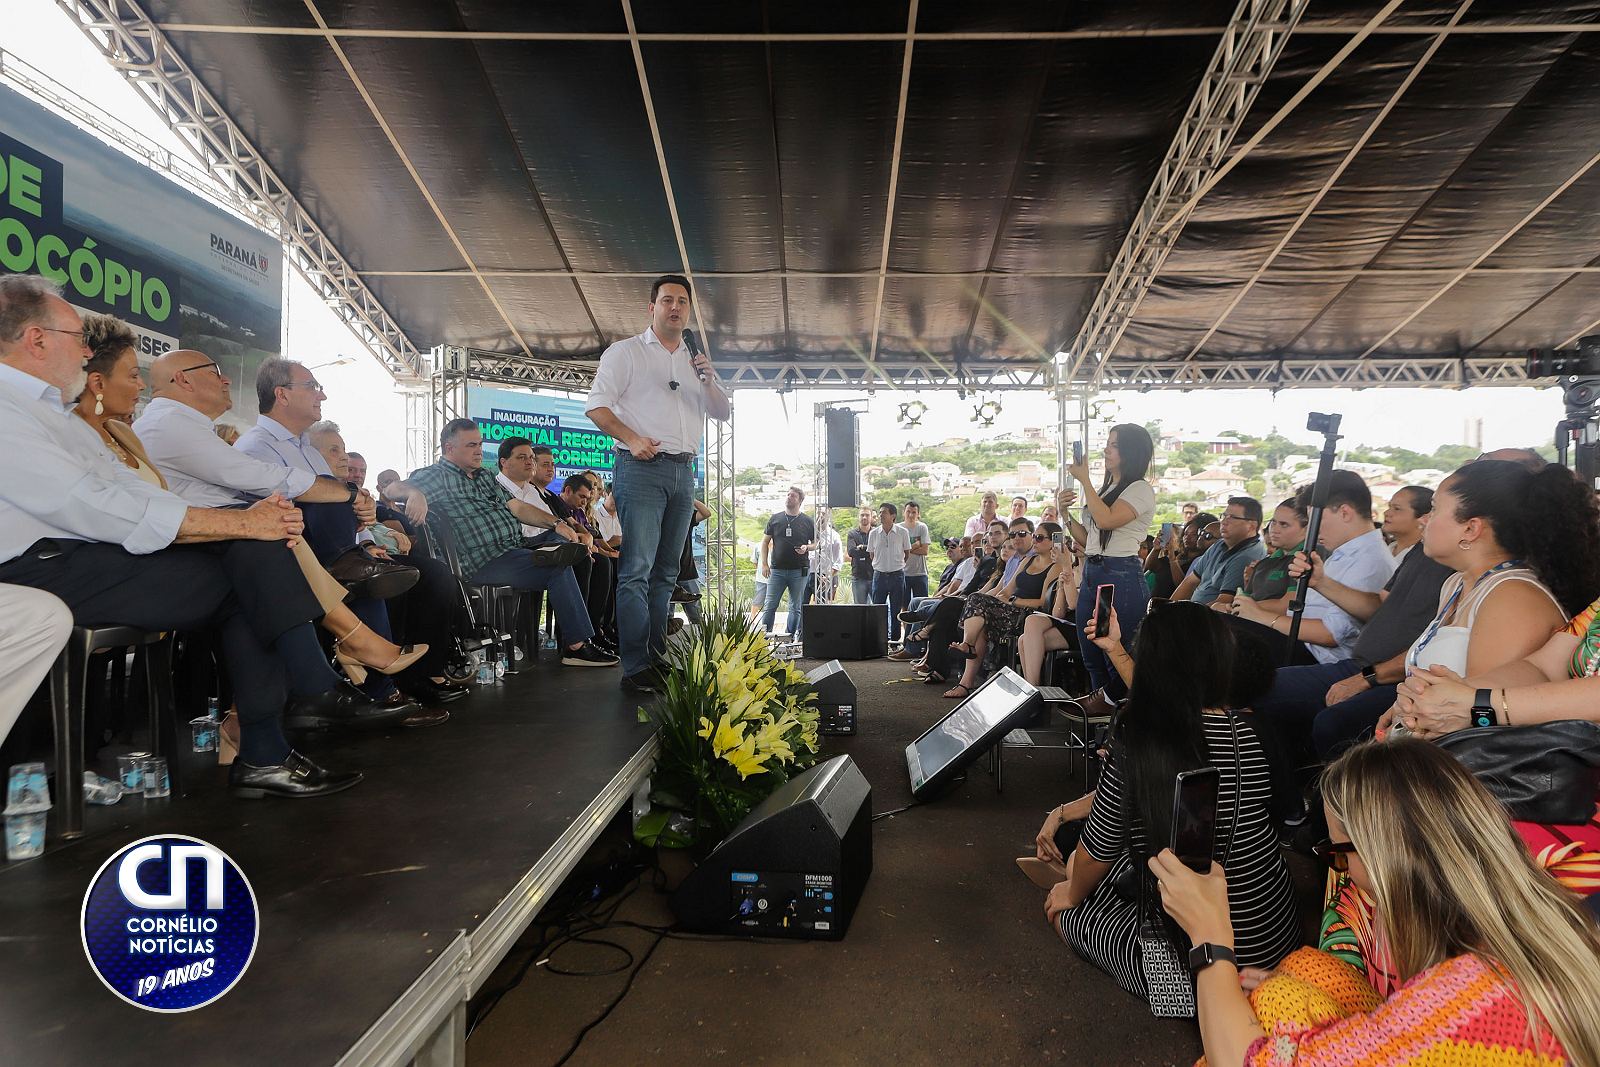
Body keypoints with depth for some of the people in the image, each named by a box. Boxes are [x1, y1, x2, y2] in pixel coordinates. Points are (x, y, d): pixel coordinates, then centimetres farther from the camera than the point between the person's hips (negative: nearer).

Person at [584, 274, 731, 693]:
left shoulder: (696, 361, 22)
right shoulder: (625, 352, 6)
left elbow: (724, 414, 16)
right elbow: (596, 406, -2)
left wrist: (709, 382, -2)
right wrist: (632, 439, -17)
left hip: (684, 472, 6)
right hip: (641, 470, -6)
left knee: (666, 571, 8)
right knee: (637, 569, -13)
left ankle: (657, 658, 15)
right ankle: (636, 669, -13)